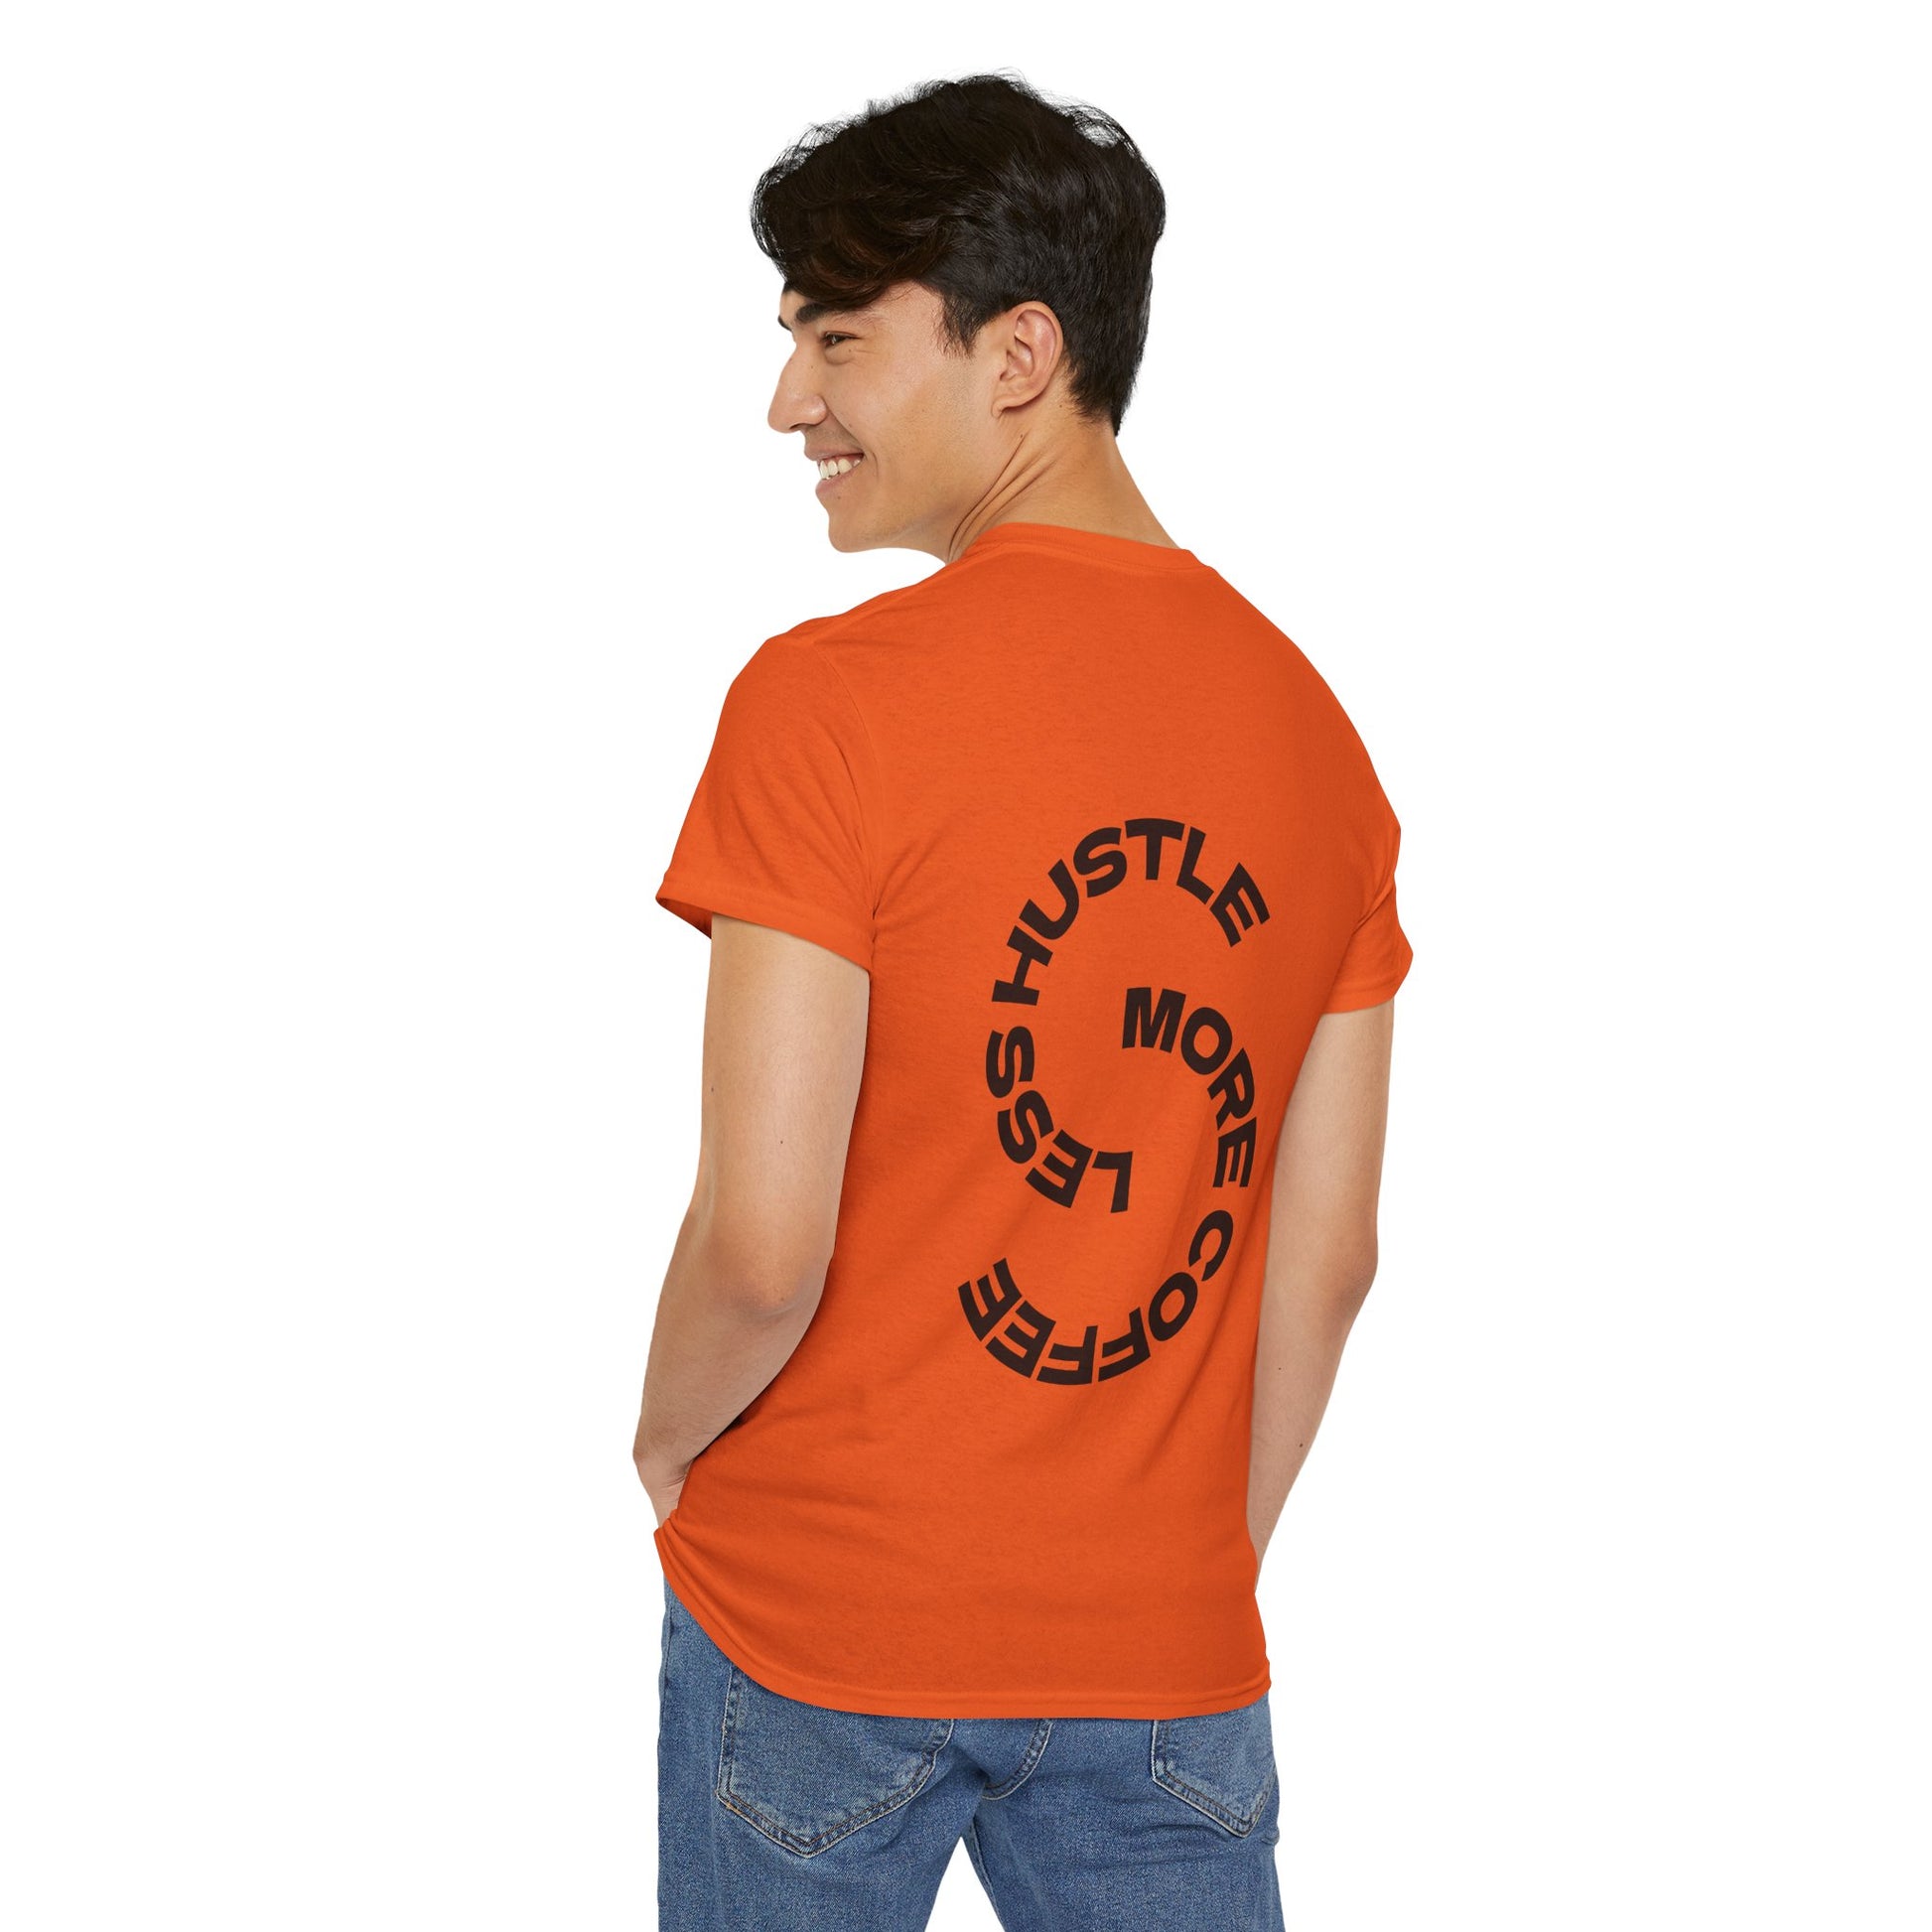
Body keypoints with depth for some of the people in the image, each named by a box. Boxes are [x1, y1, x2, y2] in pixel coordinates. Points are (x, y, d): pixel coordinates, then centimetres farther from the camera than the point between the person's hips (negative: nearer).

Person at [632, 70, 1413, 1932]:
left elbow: (762, 1242, -19)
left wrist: (665, 1438, 1)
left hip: (820, 1618, -4)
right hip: (1164, 1654, 4)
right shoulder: (1313, 730, 1)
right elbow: (1328, 1257, 5)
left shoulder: (830, 697, -16)